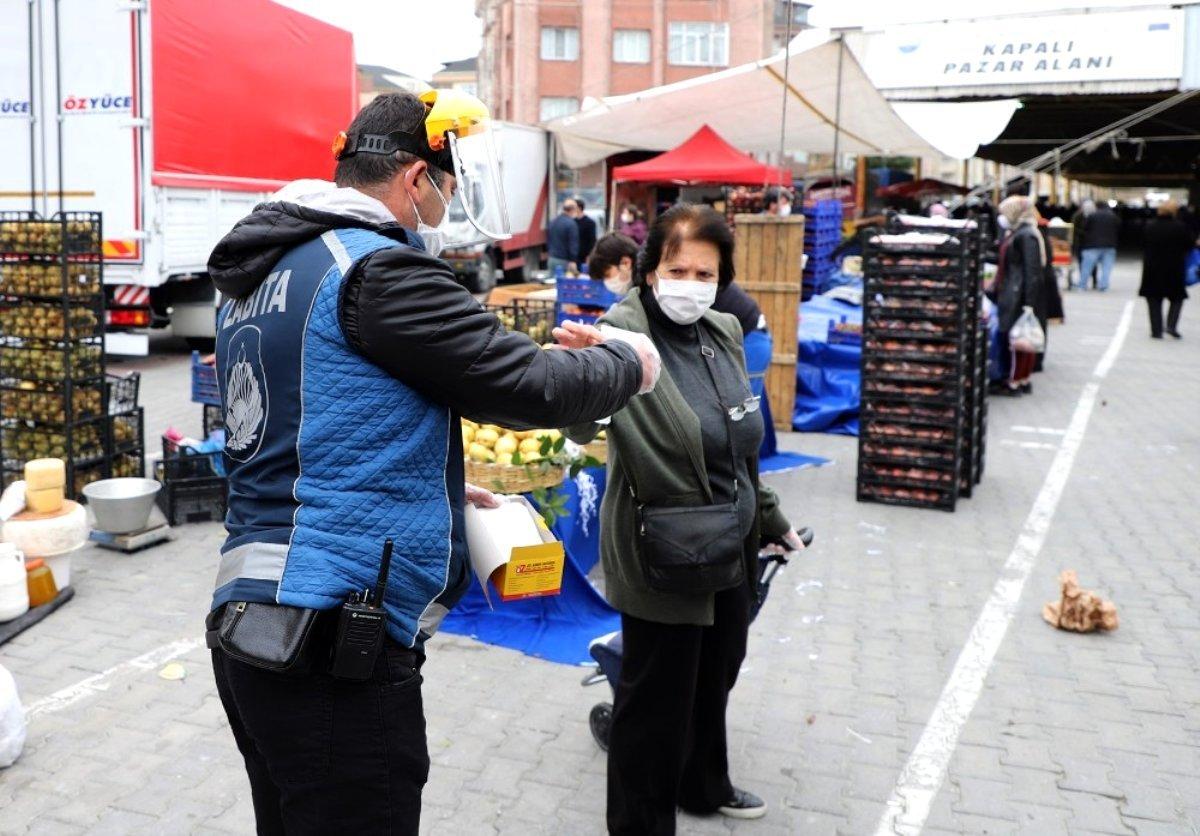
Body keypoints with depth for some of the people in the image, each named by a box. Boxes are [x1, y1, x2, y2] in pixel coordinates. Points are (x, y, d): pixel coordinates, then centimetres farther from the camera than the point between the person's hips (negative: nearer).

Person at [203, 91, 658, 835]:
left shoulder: (261, 274, 14)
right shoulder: (379, 270, -15)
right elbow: (528, 383, -14)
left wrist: (436, 486, 22)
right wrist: (629, 364, 5)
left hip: (252, 622, 10)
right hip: (335, 651, -10)